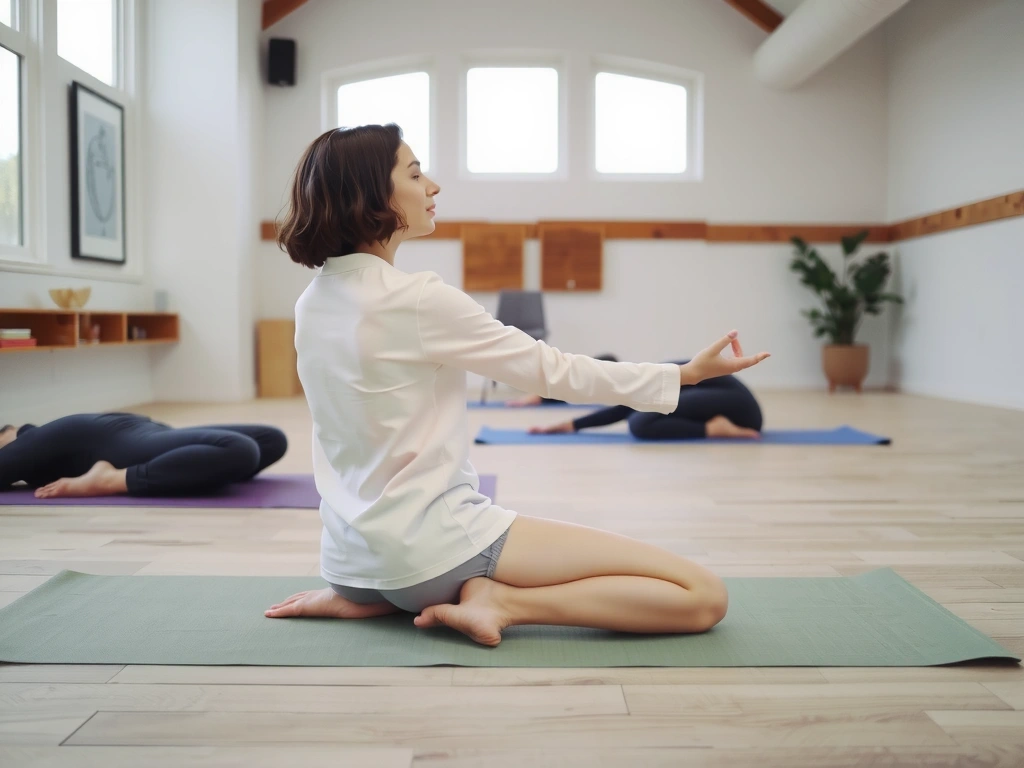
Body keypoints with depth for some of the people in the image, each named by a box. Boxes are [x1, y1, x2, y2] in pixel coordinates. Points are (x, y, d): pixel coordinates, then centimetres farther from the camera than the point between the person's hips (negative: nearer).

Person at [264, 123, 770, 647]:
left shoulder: (312, 304, 7)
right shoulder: (417, 300, -17)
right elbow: (553, 371, -10)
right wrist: (686, 373, -1)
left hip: (352, 555, 9)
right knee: (702, 595, -10)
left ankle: (365, 597, 16)